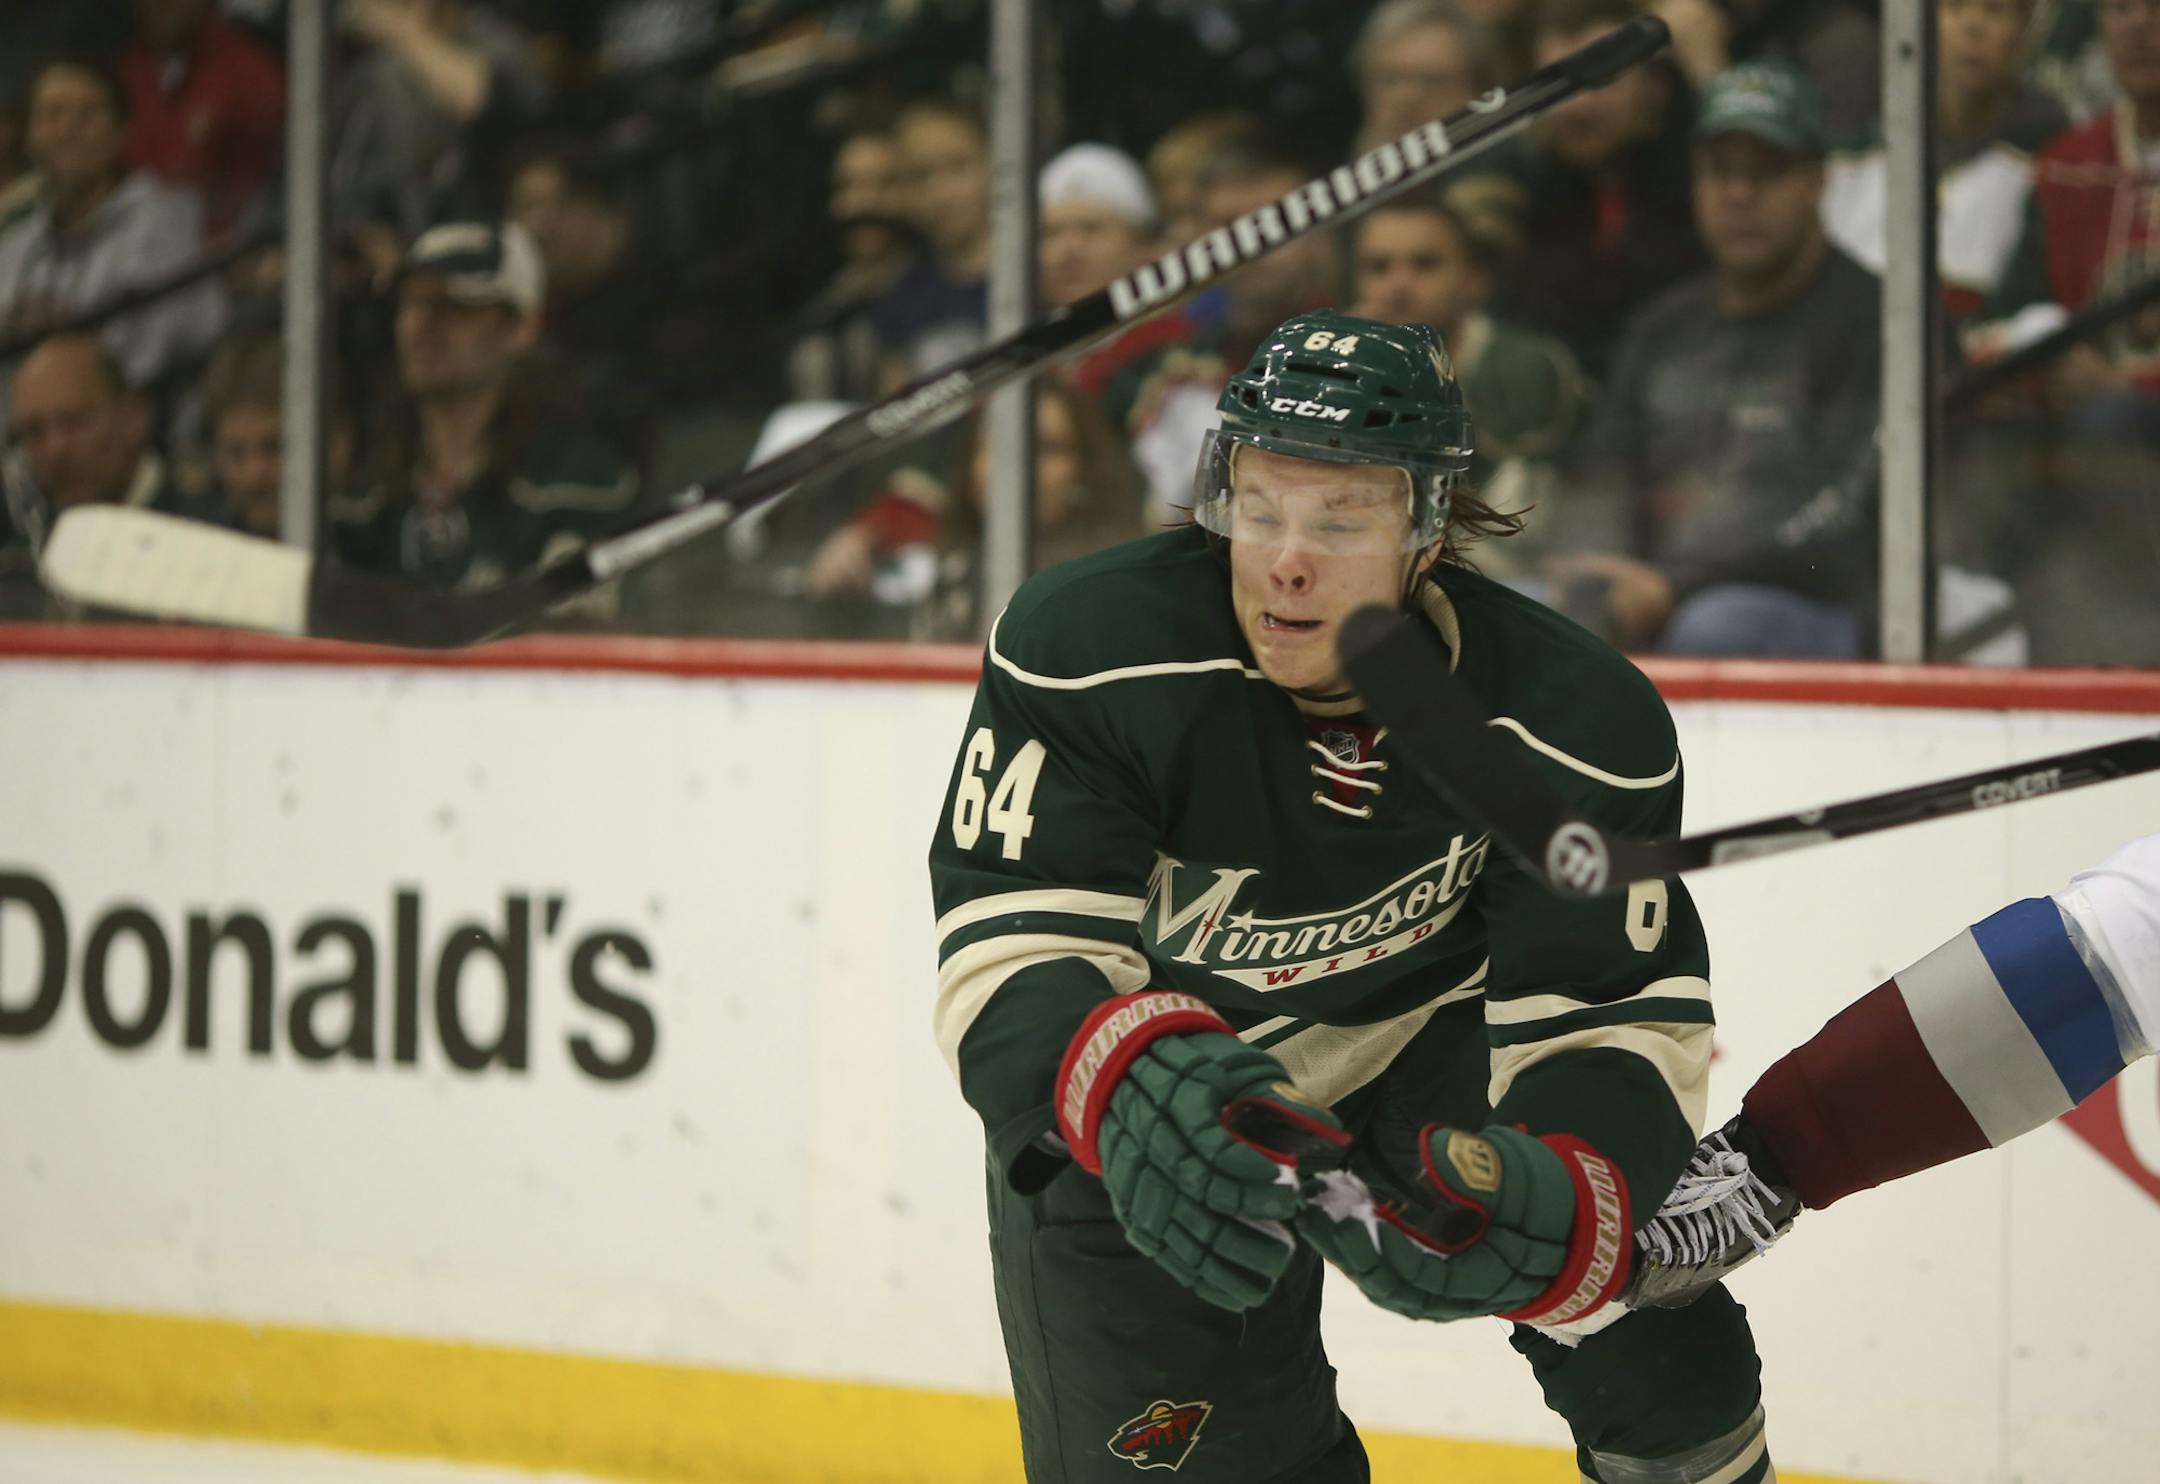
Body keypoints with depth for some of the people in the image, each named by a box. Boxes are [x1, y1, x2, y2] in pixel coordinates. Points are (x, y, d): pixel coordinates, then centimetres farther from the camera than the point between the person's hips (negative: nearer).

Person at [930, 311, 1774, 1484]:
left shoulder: (1577, 725, -24)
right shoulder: (1087, 650, -30)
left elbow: (1611, 1020, -26)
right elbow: (1018, 947, -34)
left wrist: (1565, 1200, -49)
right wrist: (1122, 1079, -58)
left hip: (1427, 1028, 2)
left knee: (1657, 1343, -2)